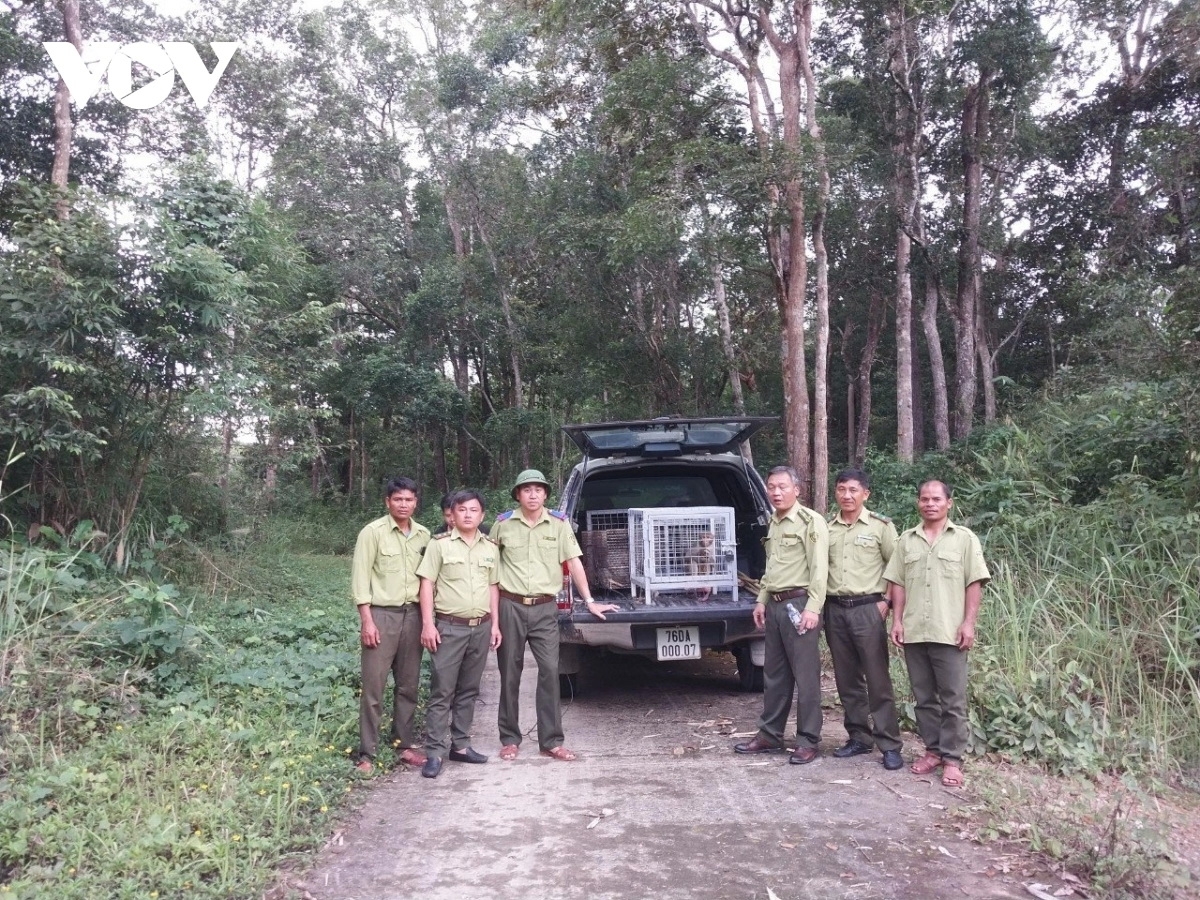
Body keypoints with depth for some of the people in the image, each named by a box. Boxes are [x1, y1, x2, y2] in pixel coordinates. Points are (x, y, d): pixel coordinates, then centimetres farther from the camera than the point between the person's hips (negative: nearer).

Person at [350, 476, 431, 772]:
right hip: (382, 614, -5)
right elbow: (360, 578, -8)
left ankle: (404, 744, 22)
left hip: (412, 614, 5)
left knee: (408, 685, 11)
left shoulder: (423, 535, 8)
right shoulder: (373, 532, -6)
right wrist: (367, 620, -13)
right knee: (374, 687, -1)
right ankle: (366, 753, 7)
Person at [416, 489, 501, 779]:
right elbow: (427, 585, -4)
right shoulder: (439, 544, -2)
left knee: (468, 690, 11)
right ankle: (435, 752, 2)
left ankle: (460, 745, 20)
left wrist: (495, 623, 10)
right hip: (449, 627, -4)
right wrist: (428, 624, -11)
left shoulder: (490, 548, 10)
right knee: (442, 692, -2)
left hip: (481, 627, 4)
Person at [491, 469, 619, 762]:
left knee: (550, 671, -3)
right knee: (510, 674, 8)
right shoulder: (503, 524, 0)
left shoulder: (559, 523, 1)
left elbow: (574, 563, 5)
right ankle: (509, 739, 20)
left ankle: (551, 741, 8)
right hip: (510, 606, 0)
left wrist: (589, 601, 4)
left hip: (545, 608, 0)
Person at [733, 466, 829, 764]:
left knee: (806, 675, -1)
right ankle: (769, 735, 23)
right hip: (775, 605, 8)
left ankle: (808, 742, 7)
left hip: (799, 604, -8)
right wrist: (761, 601, 18)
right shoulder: (774, 523, 17)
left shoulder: (810, 521, -9)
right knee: (774, 674, 14)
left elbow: (819, 569, -15)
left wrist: (813, 608, -20)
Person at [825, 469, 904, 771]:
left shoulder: (880, 526, -2)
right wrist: (819, 603, 5)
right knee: (847, 680, 10)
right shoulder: (826, 528, 9)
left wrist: (886, 600, -6)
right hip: (835, 609, 4)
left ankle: (890, 745, 6)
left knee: (878, 680, -2)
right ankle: (859, 737, 22)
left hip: (868, 608, -4)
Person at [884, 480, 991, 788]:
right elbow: (897, 583, 11)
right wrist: (897, 620, 3)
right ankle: (933, 750, 21)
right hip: (914, 632, 3)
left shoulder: (965, 539, 3)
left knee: (953, 700, 1)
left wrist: (968, 623, -9)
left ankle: (952, 759, 8)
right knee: (924, 697, 10)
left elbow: (974, 584, -1)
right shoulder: (906, 540, 11)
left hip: (949, 633, -3)